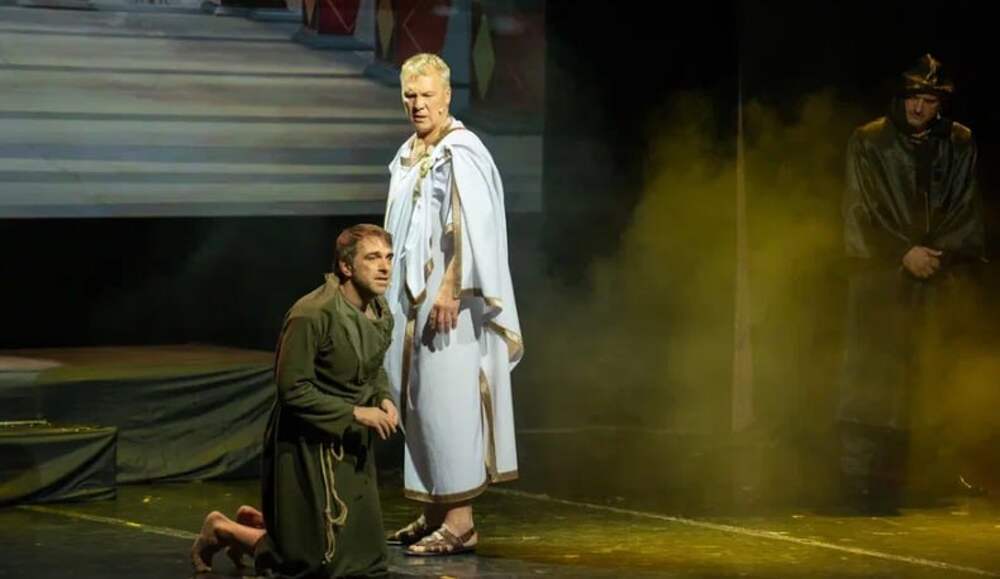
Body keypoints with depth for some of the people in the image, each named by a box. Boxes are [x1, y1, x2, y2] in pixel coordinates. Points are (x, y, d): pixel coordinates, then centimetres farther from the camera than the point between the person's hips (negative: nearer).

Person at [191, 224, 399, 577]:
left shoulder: (381, 314, 2)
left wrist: (384, 399, -2)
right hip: (307, 444, -8)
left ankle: (258, 522, 35)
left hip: (351, 444, 8)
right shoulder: (311, 316, -24)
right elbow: (293, 390, -23)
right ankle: (221, 530, 24)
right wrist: (355, 413, -22)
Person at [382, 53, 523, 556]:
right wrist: (399, 296, 18)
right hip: (412, 299, 9)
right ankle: (435, 513, 16)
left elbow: (469, 228, -19)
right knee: (419, 402, 10)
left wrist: (450, 291, -23)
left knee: (446, 401, -9)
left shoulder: (460, 152, -13)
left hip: (447, 300, -9)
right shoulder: (409, 156, 14)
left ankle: (460, 522, -6)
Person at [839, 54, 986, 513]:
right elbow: (862, 211, 0)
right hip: (880, 273, -2)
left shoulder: (960, 145, 9)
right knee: (872, 376, -10)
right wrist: (904, 254, -10)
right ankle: (859, 480, -12)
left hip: (939, 276, 2)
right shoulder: (868, 143, 5)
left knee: (931, 379, -3)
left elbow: (967, 214, 7)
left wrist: (938, 253, -8)